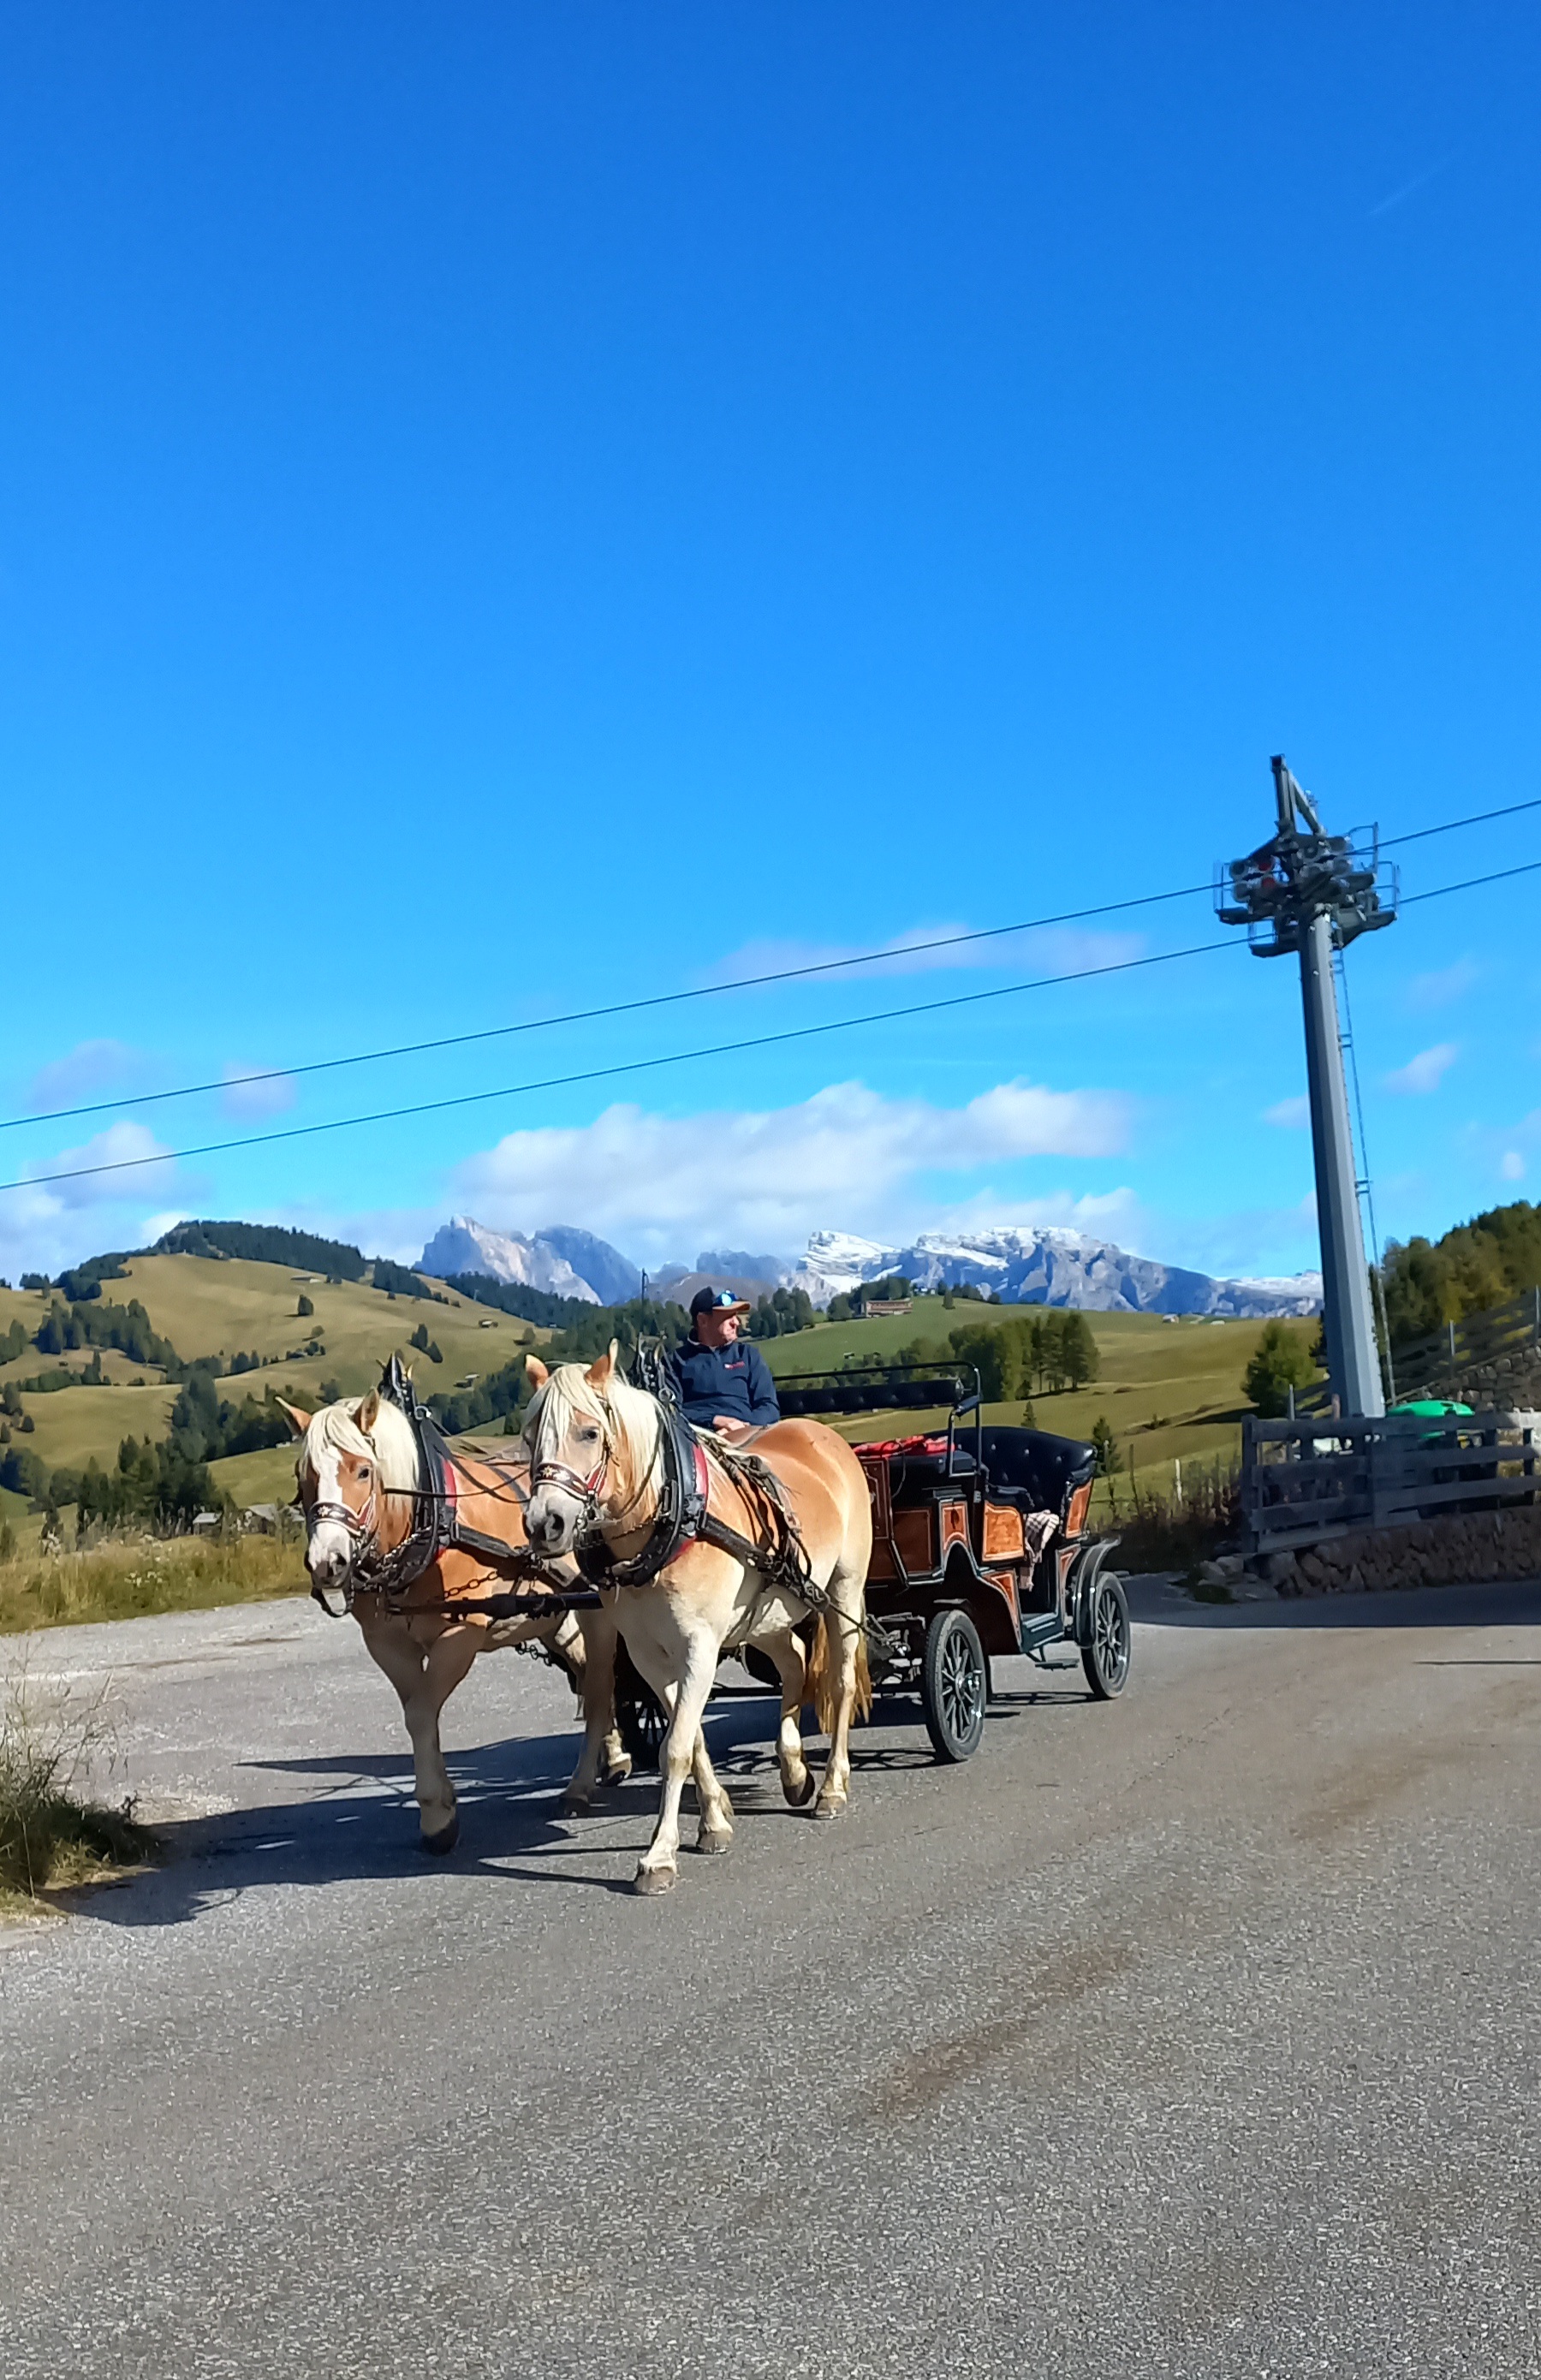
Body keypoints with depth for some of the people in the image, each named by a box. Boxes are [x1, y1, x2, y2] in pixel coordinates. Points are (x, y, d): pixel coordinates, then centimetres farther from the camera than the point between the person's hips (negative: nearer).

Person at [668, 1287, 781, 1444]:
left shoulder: (749, 1354, 22)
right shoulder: (678, 1359, 16)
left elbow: (769, 1407, 13)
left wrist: (745, 1428, -9)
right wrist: (714, 1420, -13)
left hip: (746, 1433, 1)